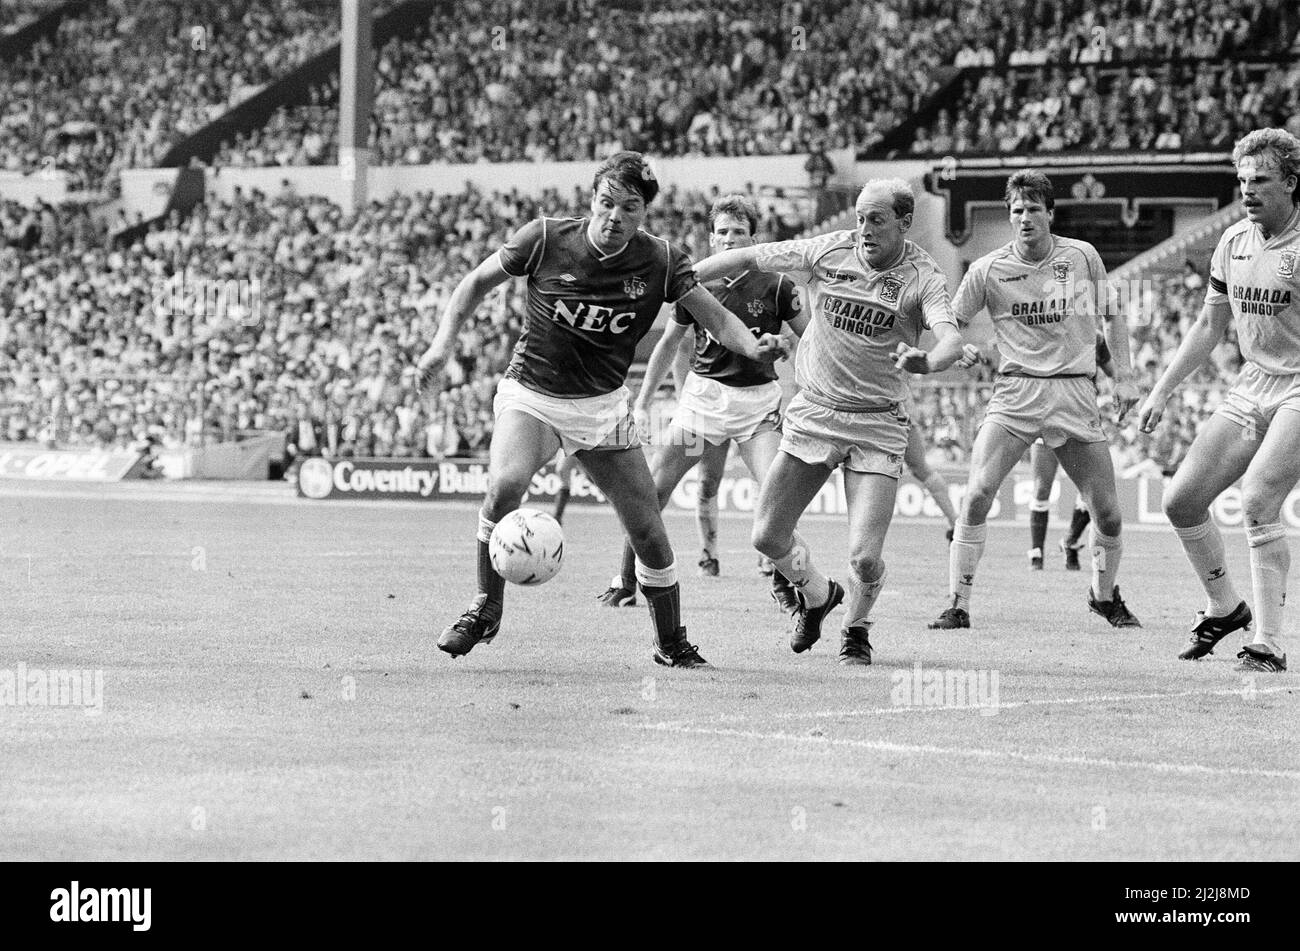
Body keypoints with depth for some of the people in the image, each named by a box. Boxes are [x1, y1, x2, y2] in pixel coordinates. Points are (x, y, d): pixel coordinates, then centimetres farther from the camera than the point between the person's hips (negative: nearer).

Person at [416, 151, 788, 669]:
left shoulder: (661, 261, -9)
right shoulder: (545, 238, -12)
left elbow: (717, 318, -9)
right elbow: (477, 282, 0)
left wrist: (756, 347, -29)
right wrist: (445, 340, -12)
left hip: (603, 405, 2)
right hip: (531, 393, -2)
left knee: (649, 533, -2)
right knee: (505, 485, -30)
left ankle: (672, 644, 21)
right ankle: (485, 608, -9)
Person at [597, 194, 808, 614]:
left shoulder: (774, 285, -6)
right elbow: (669, 343, 13)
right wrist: (642, 402, 13)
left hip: (758, 398, -2)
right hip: (703, 394, 2)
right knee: (653, 489, -4)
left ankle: (783, 584, 4)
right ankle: (625, 582, 8)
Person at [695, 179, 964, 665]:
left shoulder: (922, 276, -12)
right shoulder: (828, 250, -4)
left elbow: (951, 339, -28)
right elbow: (748, 258, 5)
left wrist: (925, 361, -50)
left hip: (878, 424, -3)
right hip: (813, 412, 3)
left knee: (865, 559, -12)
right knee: (768, 537, 2)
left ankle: (856, 629, 22)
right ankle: (817, 596, 35)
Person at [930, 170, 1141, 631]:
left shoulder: (1082, 256, 3)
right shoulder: (989, 269, -1)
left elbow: (1112, 316, 15)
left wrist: (1124, 377, 8)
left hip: (1075, 393, 1)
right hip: (1015, 392, -1)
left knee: (1107, 511, 1)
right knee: (977, 493, -18)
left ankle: (1104, 595, 28)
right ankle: (958, 606, -10)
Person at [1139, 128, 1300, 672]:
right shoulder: (1233, 243, 7)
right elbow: (1209, 327, 19)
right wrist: (1161, 392, 18)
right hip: (1251, 388, 7)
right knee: (1181, 501, 2)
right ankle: (1224, 608, 24)